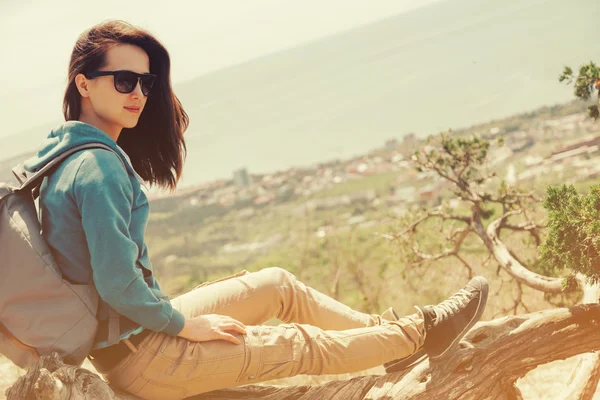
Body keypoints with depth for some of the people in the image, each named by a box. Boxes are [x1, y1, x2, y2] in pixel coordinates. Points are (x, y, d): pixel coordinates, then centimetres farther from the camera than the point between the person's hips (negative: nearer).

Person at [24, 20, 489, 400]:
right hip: (140, 358, -9)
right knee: (304, 343, 4)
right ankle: (419, 333, 23)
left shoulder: (64, 152, 5)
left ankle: (382, 328, 32)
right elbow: (119, 284, -29)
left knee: (278, 284, 17)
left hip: (141, 324, 9)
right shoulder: (99, 167, -26)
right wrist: (184, 324, -13)